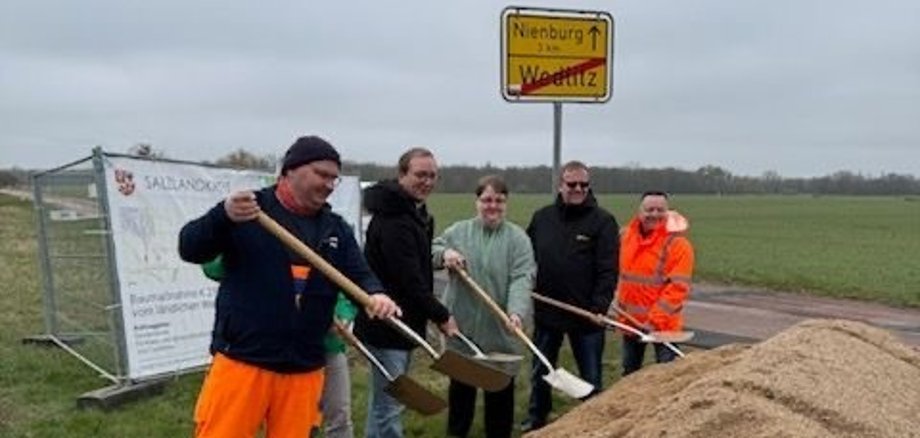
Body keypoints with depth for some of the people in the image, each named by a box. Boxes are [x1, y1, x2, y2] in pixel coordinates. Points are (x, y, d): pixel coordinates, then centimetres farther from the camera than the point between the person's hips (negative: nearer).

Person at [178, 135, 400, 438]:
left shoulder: (336, 229, 10)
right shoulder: (248, 209, -3)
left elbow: (359, 275, 4)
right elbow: (190, 250, -9)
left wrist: (375, 295, -21)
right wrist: (223, 216, -30)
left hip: (303, 368, 4)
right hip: (242, 360, -4)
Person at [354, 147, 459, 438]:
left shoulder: (413, 213, 13)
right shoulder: (393, 220, -20)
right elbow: (409, 279, -22)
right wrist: (441, 316, -14)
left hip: (400, 323, 10)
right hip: (388, 324, -10)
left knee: (384, 400, 20)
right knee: (389, 403, -4)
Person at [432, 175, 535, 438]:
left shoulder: (518, 238, -5)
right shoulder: (459, 231, 3)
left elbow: (522, 279, -15)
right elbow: (430, 250, 6)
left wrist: (517, 311, -31)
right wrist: (444, 253, -16)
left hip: (500, 330, -2)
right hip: (461, 326, 2)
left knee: (501, 388, 10)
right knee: (460, 384, 17)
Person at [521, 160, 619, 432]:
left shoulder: (603, 221, -7)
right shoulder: (542, 217, 6)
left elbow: (608, 269, -12)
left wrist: (599, 306, -20)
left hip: (586, 315, -4)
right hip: (546, 311, 4)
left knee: (591, 378, 9)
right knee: (540, 372, 18)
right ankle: (535, 420, 35)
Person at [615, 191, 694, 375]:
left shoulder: (677, 243, -16)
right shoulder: (626, 235, 2)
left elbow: (678, 288, -20)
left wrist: (655, 320, -23)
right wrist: (619, 308, 12)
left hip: (663, 324, -5)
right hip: (630, 321, 6)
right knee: (629, 371, 19)